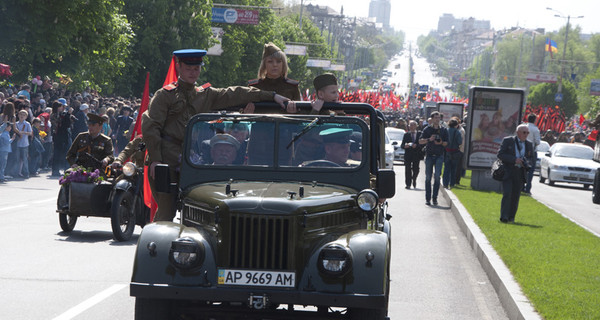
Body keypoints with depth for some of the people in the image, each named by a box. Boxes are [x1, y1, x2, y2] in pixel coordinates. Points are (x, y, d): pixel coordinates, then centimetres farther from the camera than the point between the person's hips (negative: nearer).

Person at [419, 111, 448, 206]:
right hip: (429, 155, 0)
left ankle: (435, 198, -3)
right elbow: (420, 141, 2)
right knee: (428, 177, 2)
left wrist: (441, 142, -10)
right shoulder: (427, 129, 4)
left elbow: (446, 143, 11)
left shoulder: (443, 130, 7)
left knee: (437, 176, -9)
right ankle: (428, 198, 7)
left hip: (439, 155, 0)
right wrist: (429, 139, -15)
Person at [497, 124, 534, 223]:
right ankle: (504, 217, -13)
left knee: (515, 196, 3)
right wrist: (514, 160, -16)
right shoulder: (507, 141, 1)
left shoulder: (529, 145, 13)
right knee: (507, 194, -13)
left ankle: (511, 217, 13)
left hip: (520, 174, 4)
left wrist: (527, 163, -8)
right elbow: (500, 154, -6)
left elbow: (532, 159, 16)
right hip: (507, 173, -4)